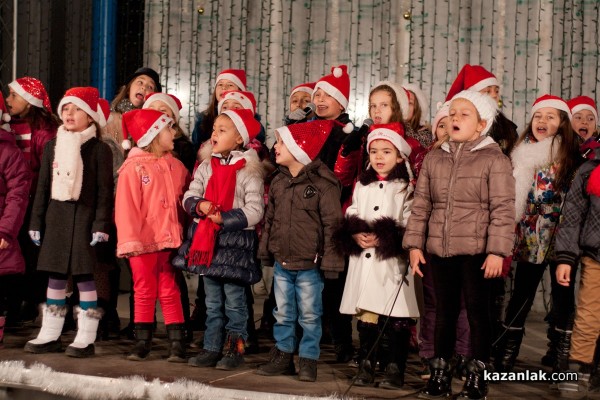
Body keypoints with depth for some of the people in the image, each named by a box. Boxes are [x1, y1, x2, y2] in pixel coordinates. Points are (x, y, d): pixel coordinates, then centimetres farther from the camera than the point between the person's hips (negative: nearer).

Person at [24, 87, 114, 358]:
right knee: (55, 277, 9)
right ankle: (49, 335, 17)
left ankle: (86, 339, 3)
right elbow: (43, 186, 14)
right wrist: (36, 222, 10)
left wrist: (101, 225, -13)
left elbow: (105, 191, -6)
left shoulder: (99, 148, -3)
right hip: (55, 218, 5)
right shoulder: (52, 145, 12)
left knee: (84, 276, -4)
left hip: (84, 219, -5)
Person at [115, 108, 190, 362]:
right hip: (144, 241, -3)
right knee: (144, 292, 8)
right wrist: (130, 241, -16)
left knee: (170, 292, 7)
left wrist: (183, 232, 2)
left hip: (170, 239, 3)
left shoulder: (175, 166, 8)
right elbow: (126, 207, -10)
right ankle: (142, 342, 18)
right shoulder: (133, 168, -6)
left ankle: (176, 342, 10)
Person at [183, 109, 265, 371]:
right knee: (212, 301, 13)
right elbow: (189, 197, 9)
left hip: (237, 241, -6)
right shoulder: (206, 166, 9)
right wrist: (200, 205, -13)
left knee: (234, 300, 1)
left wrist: (224, 218, -20)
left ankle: (235, 349, 12)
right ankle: (211, 349, 21)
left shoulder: (248, 170, -9)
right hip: (207, 239, 6)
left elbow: (254, 210, -15)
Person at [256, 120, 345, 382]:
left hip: (309, 264, -6)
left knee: (309, 315, 5)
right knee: (283, 313, 14)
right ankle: (283, 356, 26)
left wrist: (329, 260, -13)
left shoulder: (323, 183, -13)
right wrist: (266, 251, 15)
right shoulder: (278, 182, 7)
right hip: (282, 262, 6)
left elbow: (332, 224, -13)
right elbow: (270, 219, 15)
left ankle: (308, 360, 16)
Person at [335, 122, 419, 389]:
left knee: (395, 318, -2)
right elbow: (350, 217, 13)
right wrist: (356, 235, -7)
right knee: (365, 316, 7)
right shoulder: (362, 186, 18)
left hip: (392, 260, -4)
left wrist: (383, 238, -17)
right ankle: (365, 367, 15)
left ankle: (394, 369, 6)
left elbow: (408, 224, -7)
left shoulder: (406, 188, 2)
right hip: (363, 259, 4)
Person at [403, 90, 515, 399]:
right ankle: (440, 375, 21)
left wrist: (497, 250, -16)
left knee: (477, 311, 3)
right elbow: (421, 204, 10)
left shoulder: (494, 160, -5)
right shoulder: (434, 159, 9)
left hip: (476, 251, -4)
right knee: (444, 312, 12)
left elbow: (503, 209, -10)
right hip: (439, 249, 4)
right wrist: (414, 244, 5)